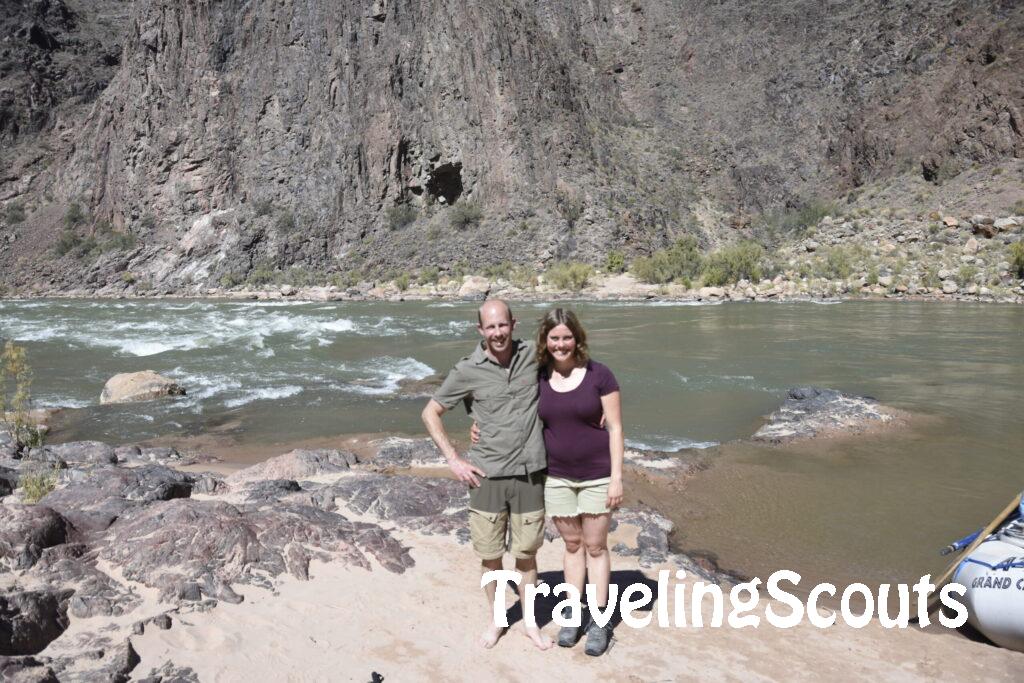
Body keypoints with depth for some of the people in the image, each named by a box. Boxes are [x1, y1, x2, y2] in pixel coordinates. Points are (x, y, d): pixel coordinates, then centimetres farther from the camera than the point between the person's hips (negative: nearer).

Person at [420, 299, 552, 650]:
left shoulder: (533, 355, -2)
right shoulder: (467, 371, -7)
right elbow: (430, 413, 1)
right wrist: (453, 459, -5)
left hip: (529, 473, 1)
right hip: (487, 475, -1)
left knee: (527, 553, 13)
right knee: (490, 555, 11)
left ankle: (530, 621, 32)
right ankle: (494, 619, 33)